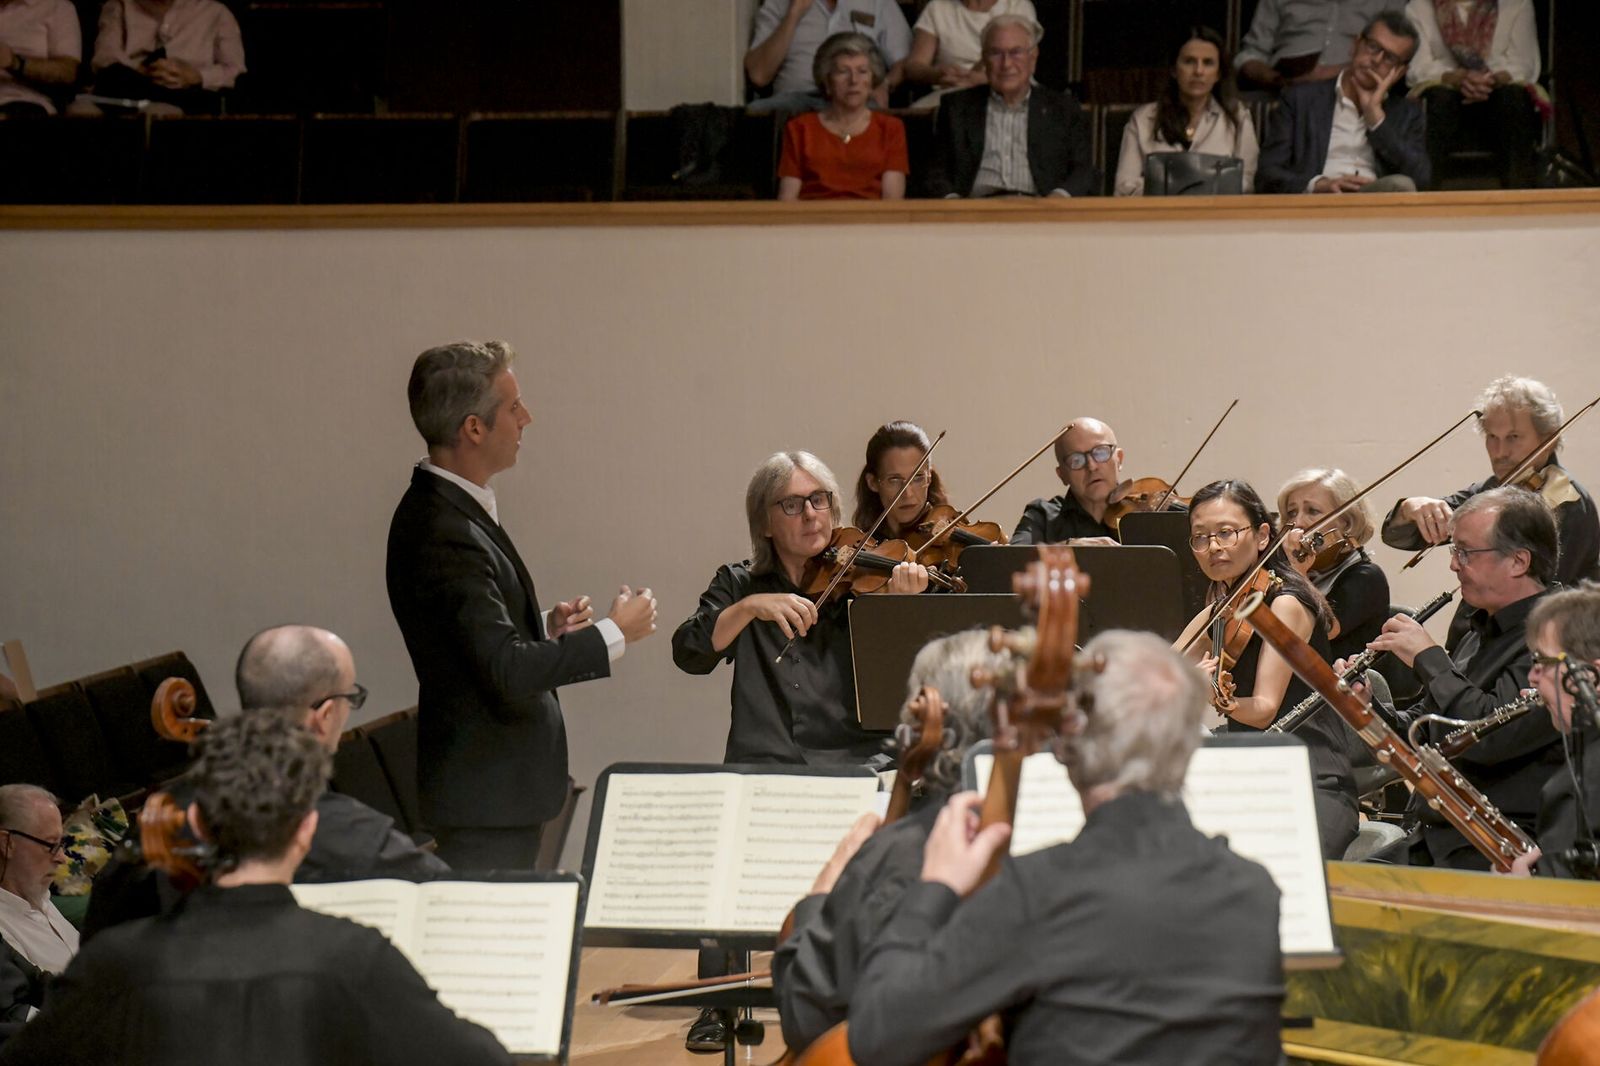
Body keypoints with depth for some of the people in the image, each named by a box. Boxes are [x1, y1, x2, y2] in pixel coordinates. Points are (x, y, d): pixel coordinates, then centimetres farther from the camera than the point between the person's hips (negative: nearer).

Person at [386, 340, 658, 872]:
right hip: (487, 793, -10)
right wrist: (613, 634, -17)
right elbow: (506, 672, -27)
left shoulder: (443, 509, 10)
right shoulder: (444, 533, -22)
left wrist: (545, 628, 5)